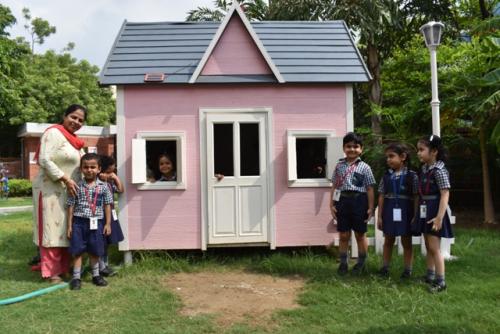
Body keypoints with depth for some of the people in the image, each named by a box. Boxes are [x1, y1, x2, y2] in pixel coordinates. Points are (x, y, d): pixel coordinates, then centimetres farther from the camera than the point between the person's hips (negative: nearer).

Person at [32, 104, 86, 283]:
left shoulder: (74, 140, 16)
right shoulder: (53, 133, -11)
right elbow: (45, 160, -19)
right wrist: (65, 179, -21)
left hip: (69, 192, 9)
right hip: (52, 191, -9)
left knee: (65, 230, 12)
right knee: (53, 230, -3)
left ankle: (63, 267, 21)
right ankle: (51, 272, 4)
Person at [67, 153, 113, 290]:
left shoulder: (103, 187, 0)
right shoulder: (77, 187, -2)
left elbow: (107, 206, 3)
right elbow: (71, 206, 0)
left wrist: (108, 224, 1)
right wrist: (69, 225, -1)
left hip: (96, 223, 1)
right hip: (79, 222, -1)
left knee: (95, 251, 12)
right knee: (77, 250, 3)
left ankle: (96, 275, 27)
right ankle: (76, 277, 14)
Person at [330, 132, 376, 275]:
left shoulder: (364, 167, -1)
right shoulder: (339, 166, 6)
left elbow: (369, 189, -1)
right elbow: (334, 186, 7)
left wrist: (370, 207, -4)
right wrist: (332, 204, 2)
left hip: (359, 201, -2)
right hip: (342, 201, 2)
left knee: (360, 235, 10)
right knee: (343, 235, 9)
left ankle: (361, 263, 24)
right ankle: (343, 263, 21)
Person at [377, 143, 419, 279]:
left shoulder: (412, 176, -6)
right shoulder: (386, 176, 3)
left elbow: (416, 197, -5)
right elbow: (381, 197, 3)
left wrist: (415, 216, -9)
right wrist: (379, 216, 1)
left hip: (405, 212, -3)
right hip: (389, 212, 3)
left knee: (406, 242, 9)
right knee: (388, 241, 13)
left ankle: (407, 269, 19)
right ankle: (385, 267, 23)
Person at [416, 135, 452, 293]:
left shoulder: (439, 171, -17)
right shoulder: (424, 169, 9)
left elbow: (445, 194, -20)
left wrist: (439, 217, -25)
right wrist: (418, 212, 15)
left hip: (434, 211, -9)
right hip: (425, 211, 9)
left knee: (434, 247, -4)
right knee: (428, 246, 16)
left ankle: (440, 281, 5)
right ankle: (430, 276, 27)